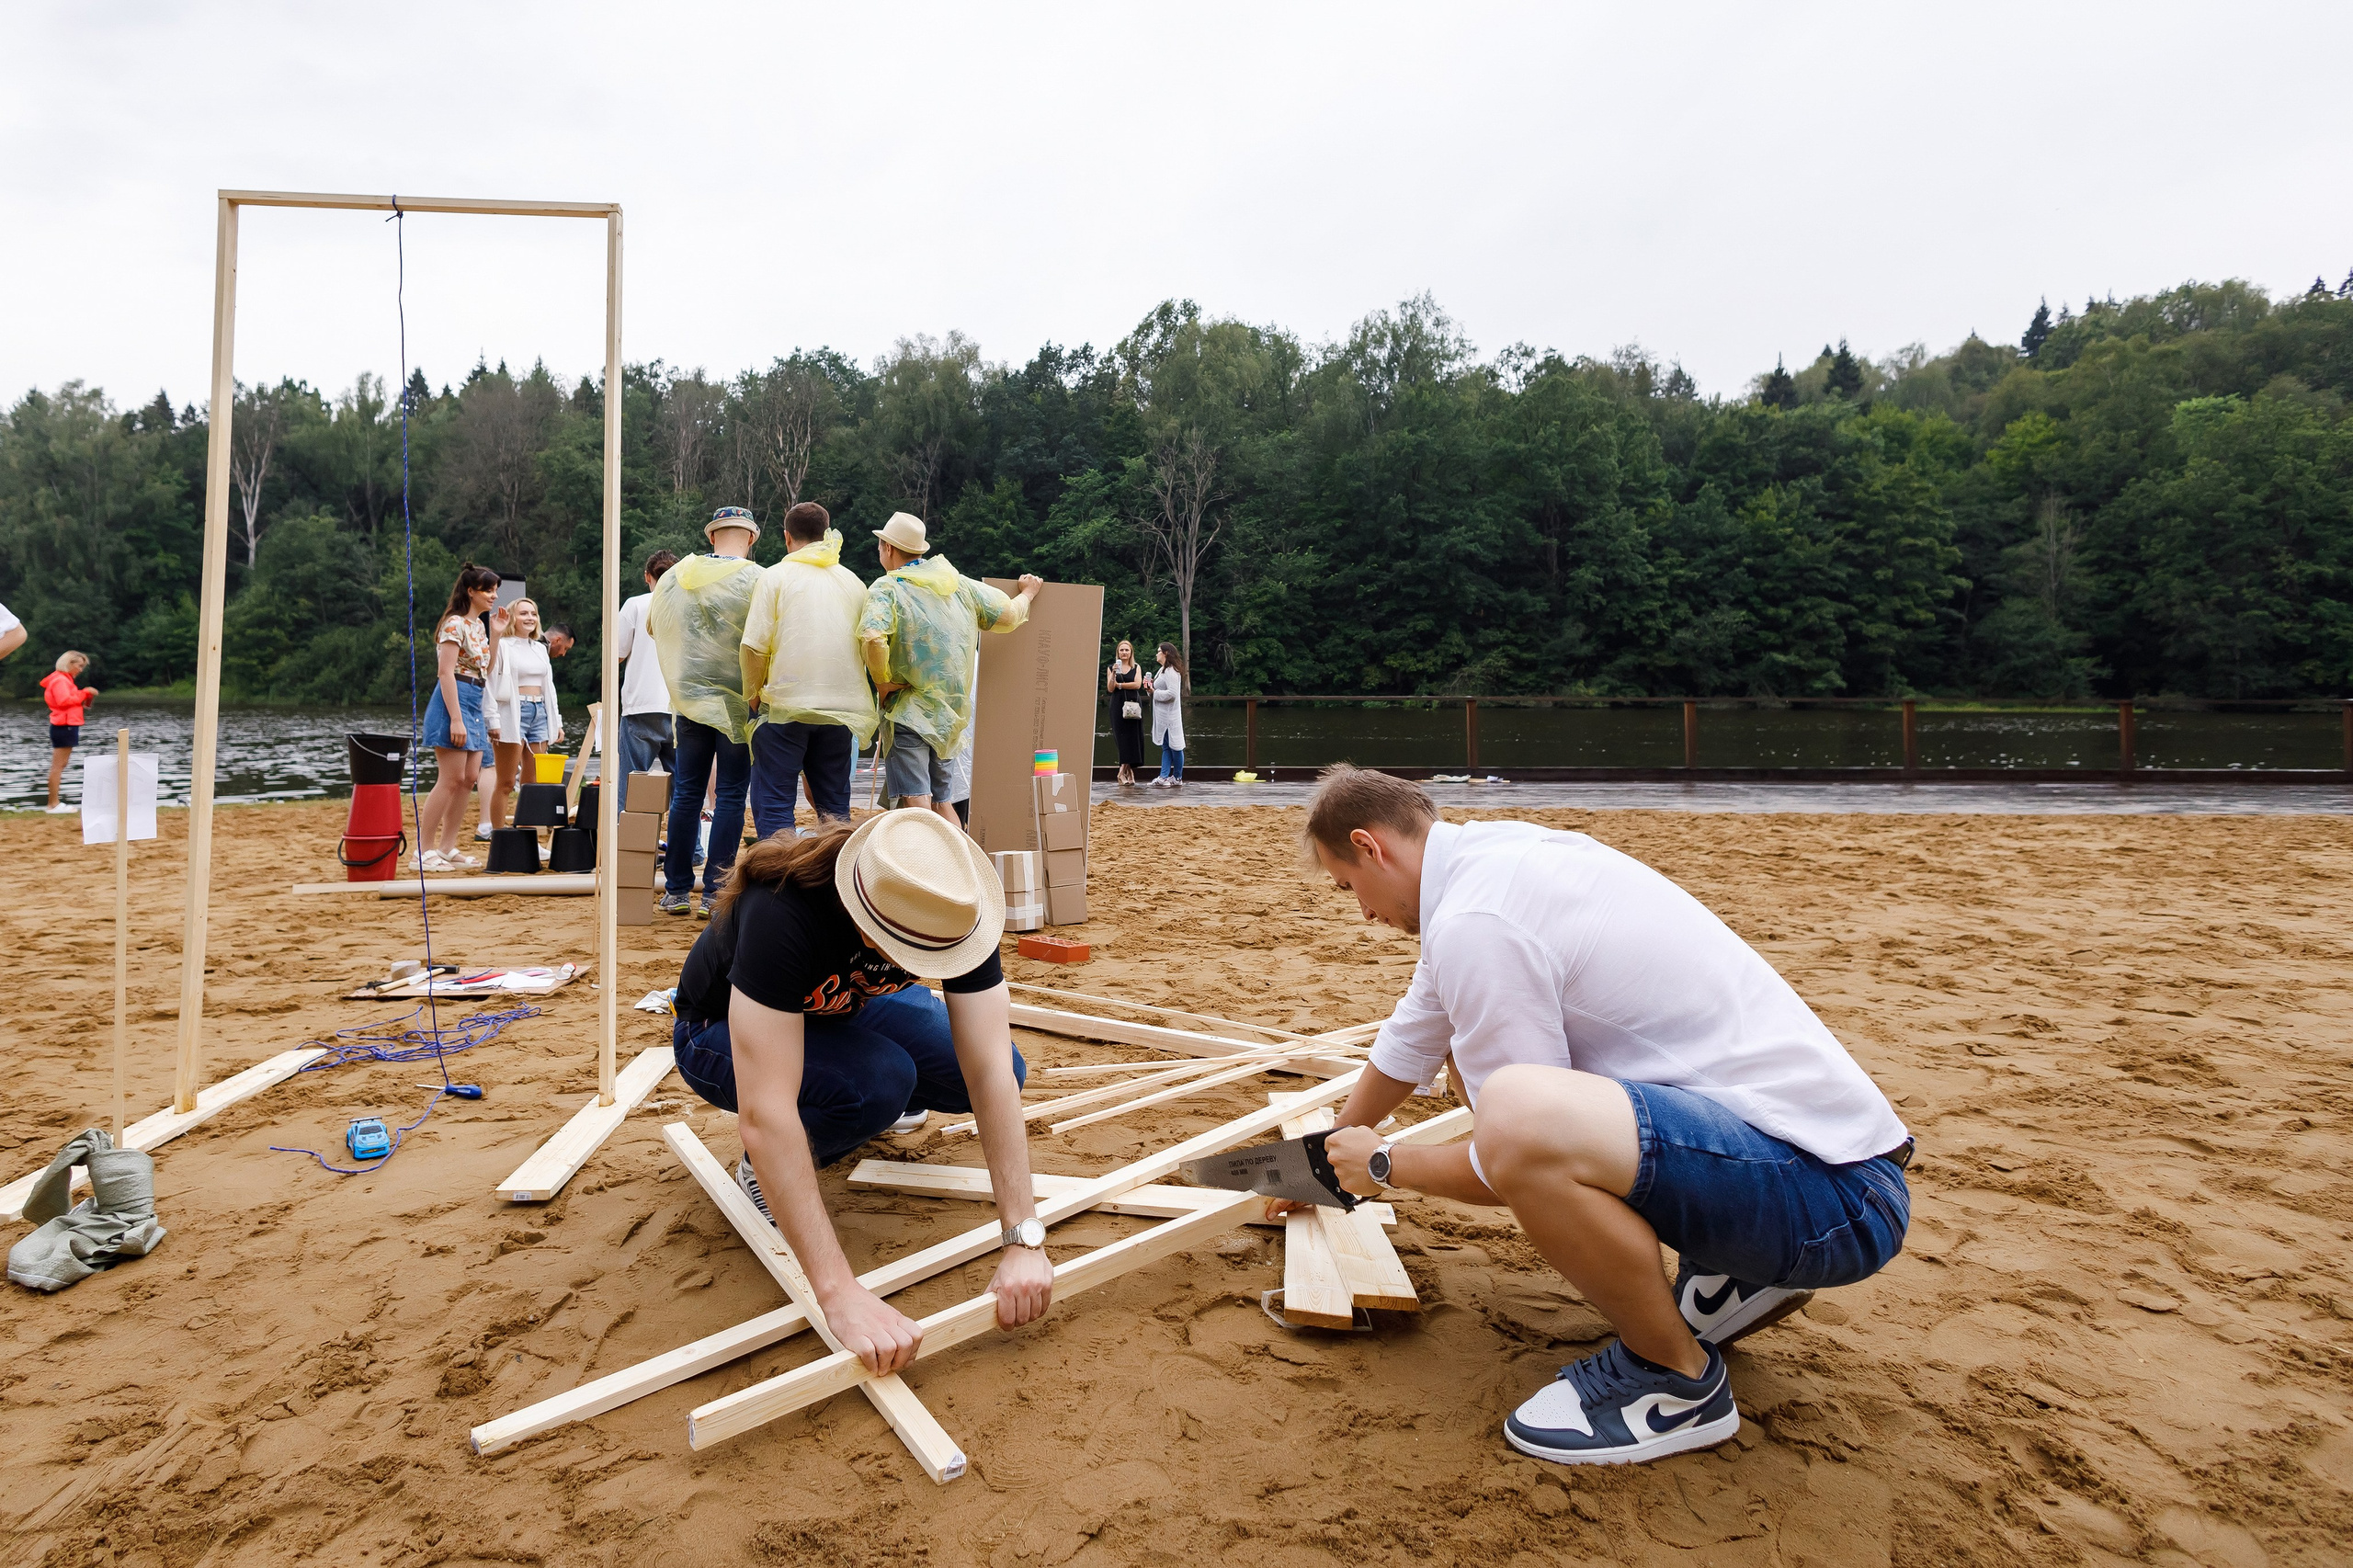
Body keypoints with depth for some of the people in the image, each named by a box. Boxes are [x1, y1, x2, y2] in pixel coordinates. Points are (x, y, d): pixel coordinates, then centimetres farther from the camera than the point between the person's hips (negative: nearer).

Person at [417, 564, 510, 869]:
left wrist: (496, 635, 12)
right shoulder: (455, 623, -10)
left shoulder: (477, 625, 17)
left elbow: (486, 670, 21)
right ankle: (423, 851, -4)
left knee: (469, 778, 7)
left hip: (475, 705, 9)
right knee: (451, 780, -10)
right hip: (454, 700, -9)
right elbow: (445, 672, -17)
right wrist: (456, 718, -22)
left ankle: (447, 848, 13)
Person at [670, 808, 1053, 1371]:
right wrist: (840, 1294, -52)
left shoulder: (954, 910, -29)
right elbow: (763, 1114, -48)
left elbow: (991, 1071, -31)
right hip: (725, 1032, -5)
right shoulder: (781, 910, -43)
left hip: (845, 1009, 5)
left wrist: (1025, 1240, -38)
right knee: (878, 1082, -34)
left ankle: (870, 1106, 19)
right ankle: (763, 1168, -3)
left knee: (1003, 1071, -10)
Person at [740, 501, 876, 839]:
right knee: (834, 803, 12)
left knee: (774, 802, 1)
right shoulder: (853, 582, 11)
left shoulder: (776, 576, -1)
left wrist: (753, 693, 7)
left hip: (786, 703, -4)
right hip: (842, 706, 4)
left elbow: (755, 646, -7)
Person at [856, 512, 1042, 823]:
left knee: (916, 804, -9)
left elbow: (872, 637, -27)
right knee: (940, 801, 17)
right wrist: (1027, 594, 29)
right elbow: (1008, 616, 8)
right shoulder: (959, 584, 8)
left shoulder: (887, 588, -9)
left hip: (907, 712, -6)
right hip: (951, 714, 6)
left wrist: (883, 681, -11)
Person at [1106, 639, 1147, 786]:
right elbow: (1110, 689, 0)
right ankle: (1128, 772, -4)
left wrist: (1119, 685, -5)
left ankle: (1124, 771, 1)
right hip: (1118, 706, -1)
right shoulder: (1112, 668, 9)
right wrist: (1114, 674, -14)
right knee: (1122, 738, -6)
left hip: (1133, 706, 1)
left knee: (1133, 737, -4)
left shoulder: (1137, 667, 11)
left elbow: (1137, 684, -4)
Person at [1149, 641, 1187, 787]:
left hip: (1169, 715, -11)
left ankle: (1177, 778, 5)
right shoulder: (1163, 670, 16)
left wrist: (1154, 693, -14)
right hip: (1162, 715, 11)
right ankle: (1164, 777, 11)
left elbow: (1172, 693, -24)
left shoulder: (1171, 672, -15)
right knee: (1166, 747, 10)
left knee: (1174, 746, -2)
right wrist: (1152, 686, 5)